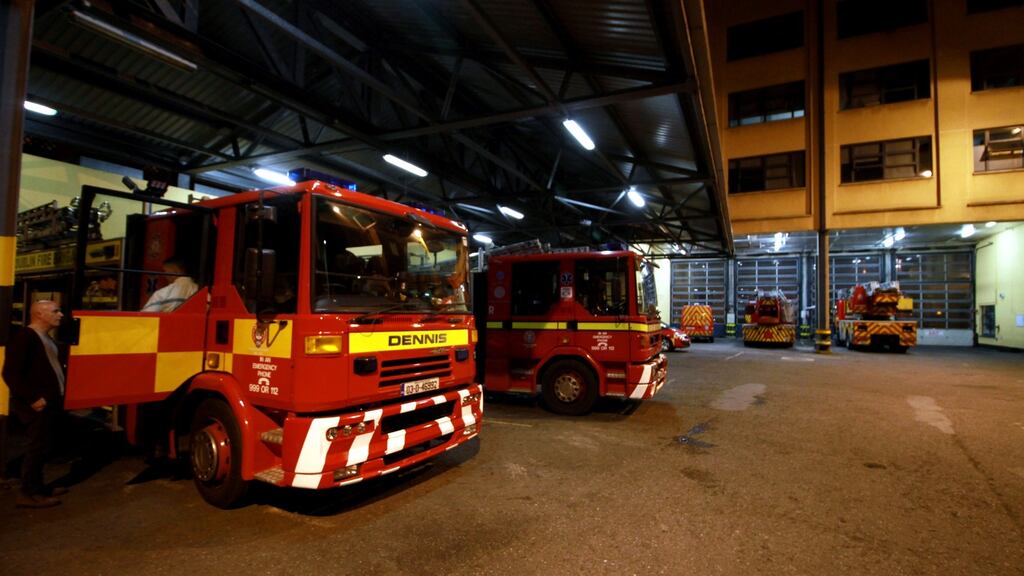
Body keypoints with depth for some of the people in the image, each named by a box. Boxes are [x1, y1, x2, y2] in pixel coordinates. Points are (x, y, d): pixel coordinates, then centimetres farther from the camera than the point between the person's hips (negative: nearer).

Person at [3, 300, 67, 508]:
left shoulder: (46, 338, 14)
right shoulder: (24, 337, -14)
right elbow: (11, 373, -19)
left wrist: (57, 397, 13)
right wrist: (32, 398, -20)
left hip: (50, 403, 9)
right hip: (37, 405, -9)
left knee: (43, 447, 15)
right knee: (38, 447, -3)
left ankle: (37, 487, 26)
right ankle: (28, 494, 7)